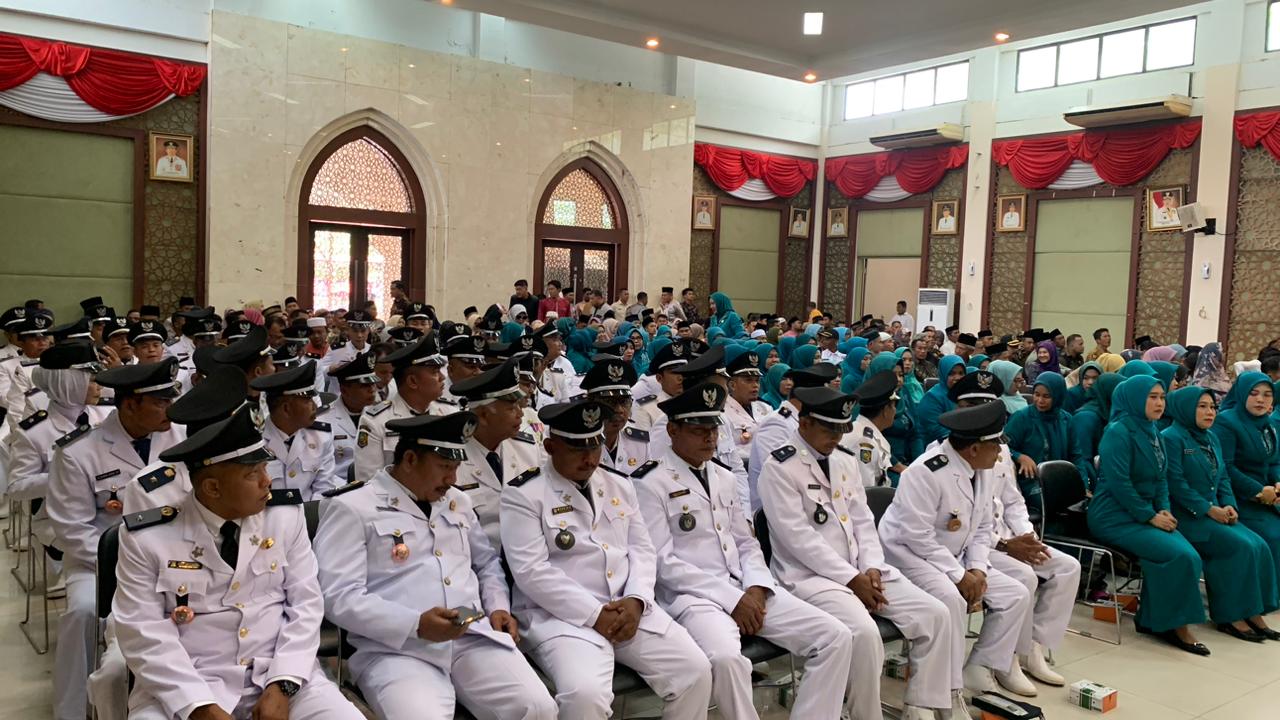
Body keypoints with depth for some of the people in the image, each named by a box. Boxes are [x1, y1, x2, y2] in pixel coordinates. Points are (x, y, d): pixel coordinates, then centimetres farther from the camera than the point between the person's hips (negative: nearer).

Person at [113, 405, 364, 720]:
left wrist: (283, 685, -11)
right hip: (185, 688, -1)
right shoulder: (147, 538, -6)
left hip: (278, 674, 1)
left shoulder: (287, 516, -1)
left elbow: (306, 605, 1)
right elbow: (144, 635, -7)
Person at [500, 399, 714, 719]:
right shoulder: (524, 494, -5)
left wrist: (636, 600, -8)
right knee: (585, 694, -32)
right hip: (562, 615, -5)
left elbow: (642, 549, 12)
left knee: (696, 671, -9)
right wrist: (594, 615, -16)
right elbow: (531, 571, -13)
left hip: (629, 608, 6)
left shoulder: (620, 485, 15)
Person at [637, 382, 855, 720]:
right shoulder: (651, 483, -6)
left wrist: (756, 588, -3)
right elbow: (662, 562, -12)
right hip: (693, 595, -7)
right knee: (726, 658, -38)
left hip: (747, 590, 7)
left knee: (836, 637, -8)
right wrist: (731, 598, -15)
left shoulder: (725, 478, 18)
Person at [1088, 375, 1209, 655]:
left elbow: (1161, 478, 17)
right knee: (1179, 556, -20)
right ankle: (1175, 625, -2)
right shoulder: (1118, 432, -13)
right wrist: (1151, 517, -15)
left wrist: (1165, 510, 0)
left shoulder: (1152, 433, 14)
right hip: (1115, 517, -8)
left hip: (1143, 514, 8)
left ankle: (1151, 619, 0)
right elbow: (1119, 483, -19)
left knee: (1190, 557, -12)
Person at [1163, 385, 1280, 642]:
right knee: (1240, 547, -21)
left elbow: (1223, 477, 17)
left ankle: (1252, 613, -3)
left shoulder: (1211, 438, 17)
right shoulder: (1171, 437, -9)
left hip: (1214, 513, 8)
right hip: (1186, 516, -8)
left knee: (1259, 546, -11)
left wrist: (1229, 506, -1)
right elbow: (1176, 483, -15)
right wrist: (1209, 509, -16)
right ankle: (1230, 617, -9)